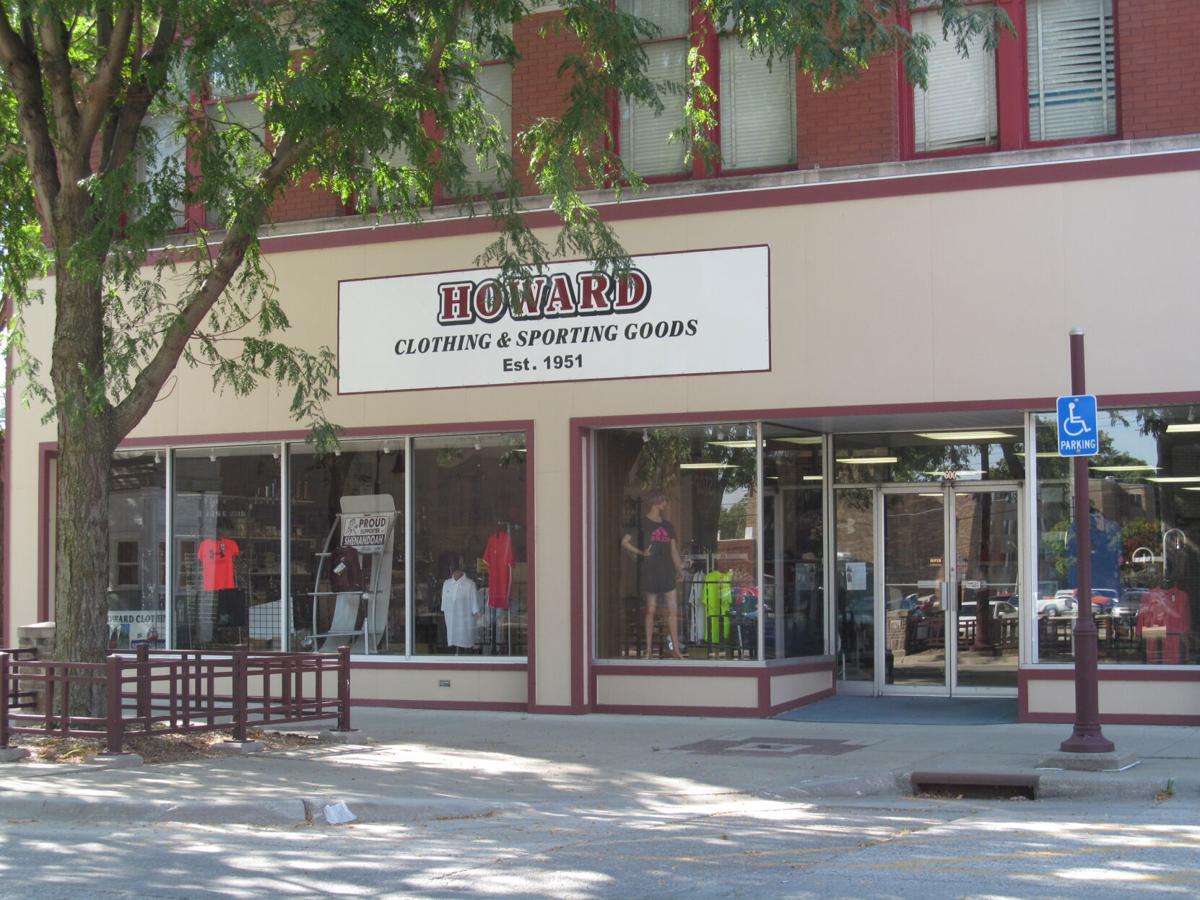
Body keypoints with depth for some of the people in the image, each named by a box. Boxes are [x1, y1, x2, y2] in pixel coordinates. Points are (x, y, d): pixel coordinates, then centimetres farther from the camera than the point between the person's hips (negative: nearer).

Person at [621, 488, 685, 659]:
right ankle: (648, 649, 8)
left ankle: (675, 648, 6)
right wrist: (640, 552, -15)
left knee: (673, 610, 1)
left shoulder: (667, 525, 14)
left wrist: (679, 569, 13)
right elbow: (624, 542, -6)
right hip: (649, 573, -5)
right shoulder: (642, 523, -3)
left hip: (667, 572, 5)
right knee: (650, 610, 0)